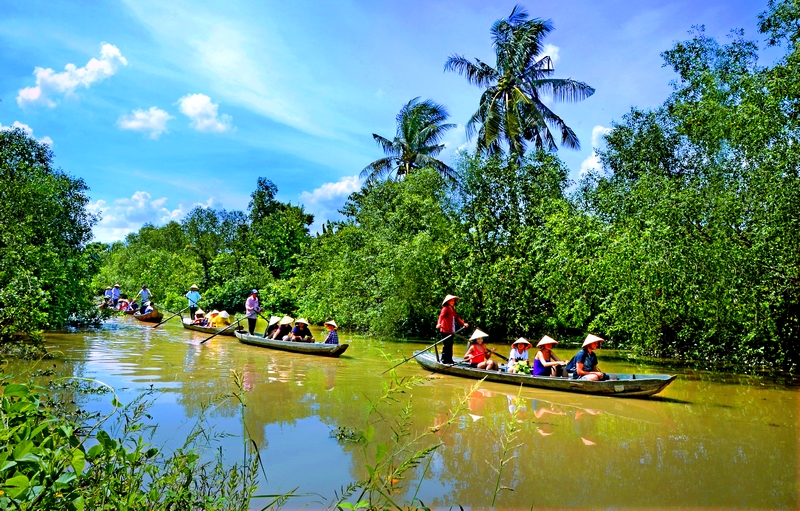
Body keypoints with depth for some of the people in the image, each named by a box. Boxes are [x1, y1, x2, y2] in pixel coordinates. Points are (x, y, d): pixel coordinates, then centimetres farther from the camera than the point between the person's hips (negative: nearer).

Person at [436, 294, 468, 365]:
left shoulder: (453, 309, 20)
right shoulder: (445, 308, -8)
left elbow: (457, 318, 22)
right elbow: (441, 316, -24)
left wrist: (463, 323, 9)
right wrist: (439, 323, -41)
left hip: (451, 331, 8)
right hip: (445, 331, -8)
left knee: (450, 346, 12)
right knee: (446, 346, -6)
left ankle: (449, 360, 20)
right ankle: (444, 360, -1)